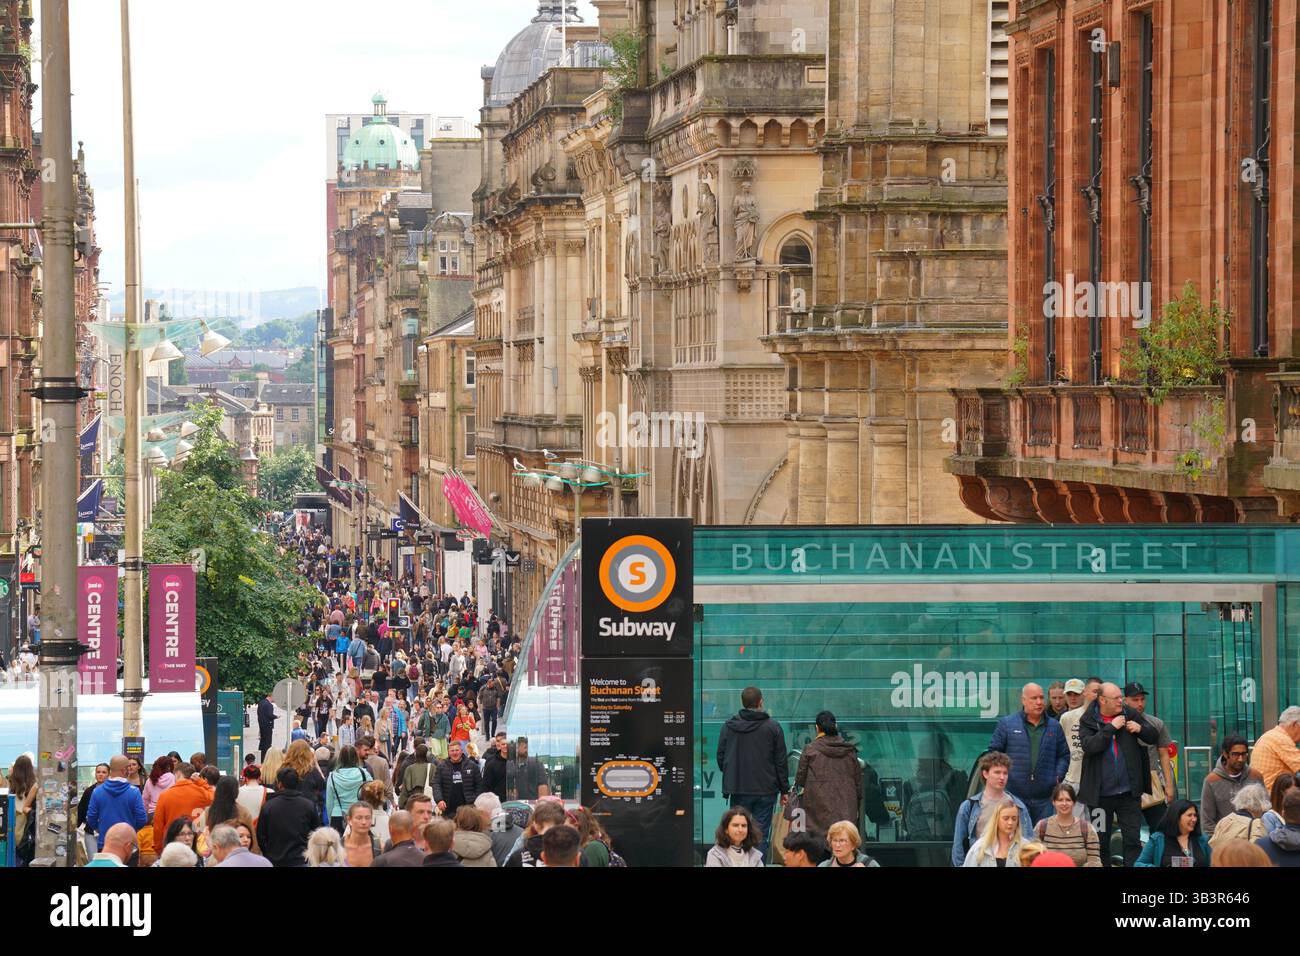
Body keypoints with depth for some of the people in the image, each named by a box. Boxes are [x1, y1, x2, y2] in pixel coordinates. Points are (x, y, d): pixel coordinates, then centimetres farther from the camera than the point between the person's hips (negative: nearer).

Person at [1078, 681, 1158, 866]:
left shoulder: (1130, 714, 2)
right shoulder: (1088, 721, -4)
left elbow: (1153, 737, 9)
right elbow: (1089, 746, -20)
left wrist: (1140, 729, -11)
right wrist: (1111, 727, -20)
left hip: (1129, 791, 1)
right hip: (1100, 793, -1)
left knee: (1133, 840, 1)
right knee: (1101, 841, 10)